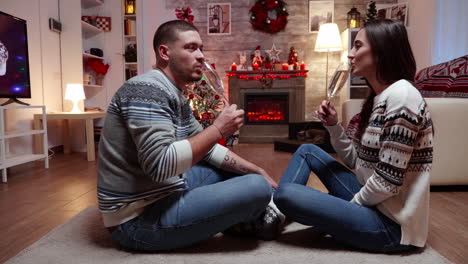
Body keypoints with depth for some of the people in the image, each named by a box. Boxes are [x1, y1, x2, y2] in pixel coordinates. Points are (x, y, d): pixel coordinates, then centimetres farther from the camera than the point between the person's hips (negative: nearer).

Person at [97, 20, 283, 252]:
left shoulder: (176, 97, 11)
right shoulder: (147, 89, -19)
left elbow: (206, 149, 15)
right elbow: (160, 165, -30)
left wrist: (258, 171, 8)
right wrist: (218, 128, -22)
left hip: (166, 193, 10)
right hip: (141, 218, -10)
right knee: (258, 189, -17)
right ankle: (252, 219, 13)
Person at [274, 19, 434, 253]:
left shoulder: (401, 96, -20)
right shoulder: (377, 98, 8)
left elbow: (388, 181, -23)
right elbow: (356, 161, 11)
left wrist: (352, 204, -7)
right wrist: (333, 125, -1)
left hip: (390, 223, -9)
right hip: (371, 200, 9)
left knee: (287, 194, -24)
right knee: (307, 151, 12)